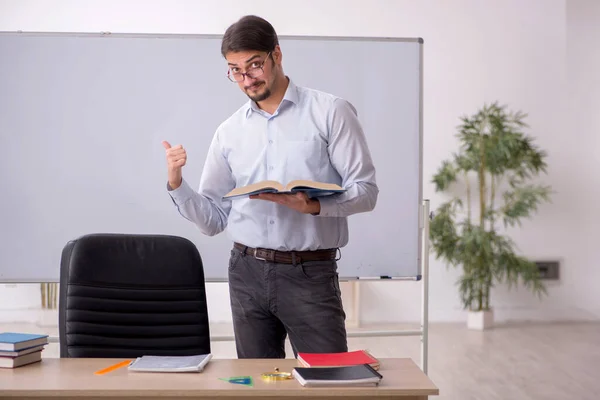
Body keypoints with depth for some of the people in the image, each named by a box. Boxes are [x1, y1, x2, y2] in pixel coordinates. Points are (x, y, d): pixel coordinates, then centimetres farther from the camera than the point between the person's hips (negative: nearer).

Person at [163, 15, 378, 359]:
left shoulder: (330, 112, -1)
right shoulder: (229, 133, 10)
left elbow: (365, 191, -6)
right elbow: (214, 220, 11)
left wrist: (314, 206, -22)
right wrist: (177, 184, -6)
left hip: (311, 274, -3)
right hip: (248, 274, 4)